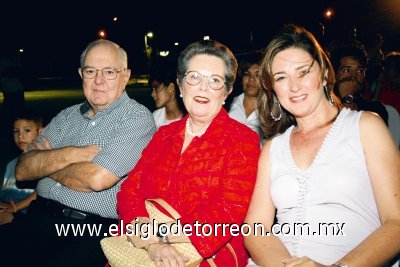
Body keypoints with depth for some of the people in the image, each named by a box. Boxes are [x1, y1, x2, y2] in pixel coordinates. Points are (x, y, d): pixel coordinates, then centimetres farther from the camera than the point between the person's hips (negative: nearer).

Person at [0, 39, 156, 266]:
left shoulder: (137, 117, -4)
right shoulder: (68, 116, 15)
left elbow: (98, 179, -17)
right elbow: (23, 170, 8)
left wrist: (47, 164, 1)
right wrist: (70, 154, -9)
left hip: (95, 229, -5)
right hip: (41, 217, 6)